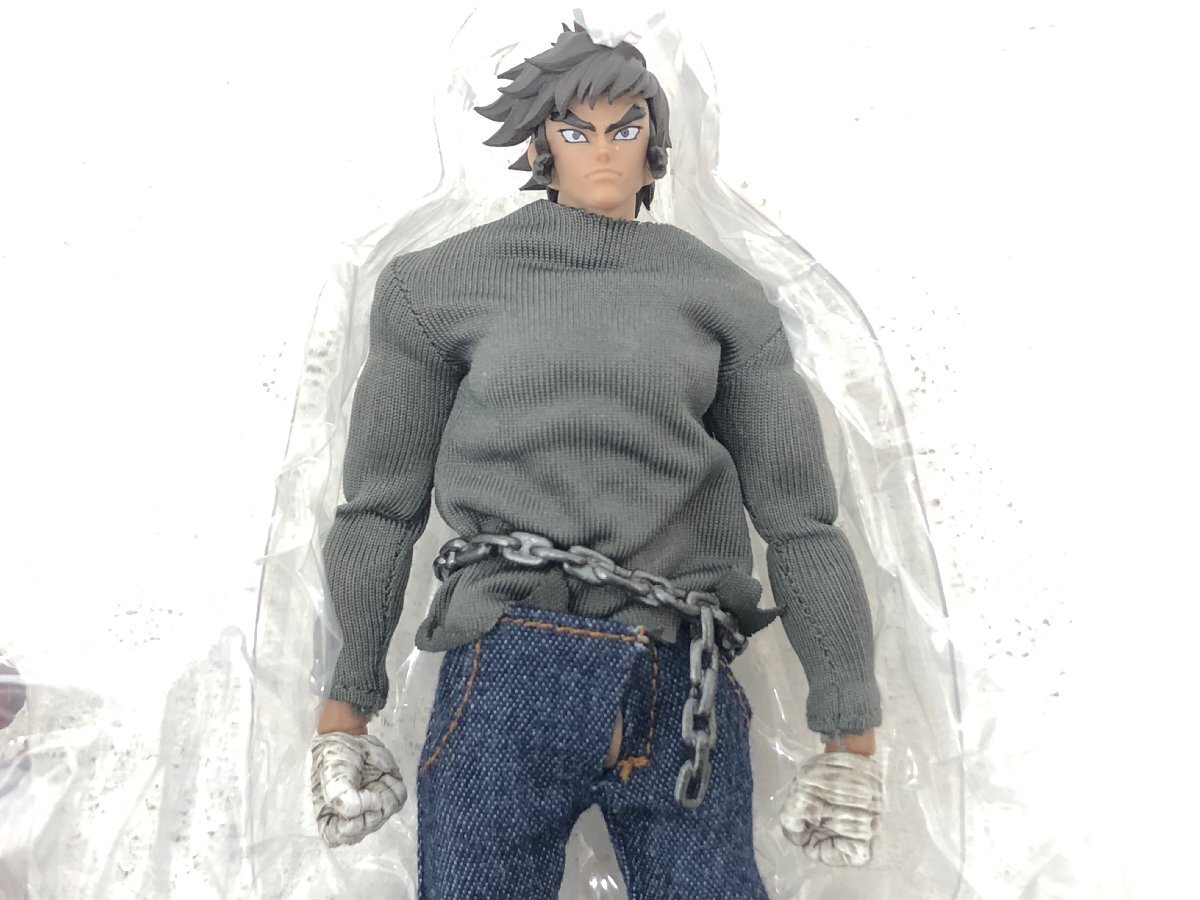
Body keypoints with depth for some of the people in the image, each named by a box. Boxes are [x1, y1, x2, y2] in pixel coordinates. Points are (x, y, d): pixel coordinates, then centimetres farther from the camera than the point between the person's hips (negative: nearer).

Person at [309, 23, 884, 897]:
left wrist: (852, 732, 6)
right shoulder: (445, 284, 7)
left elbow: (800, 516, 8)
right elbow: (382, 505, 9)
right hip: (511, 673, -1)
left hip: (684, 693, 2)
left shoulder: (722, 295, 10)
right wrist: (345, 707, 8)